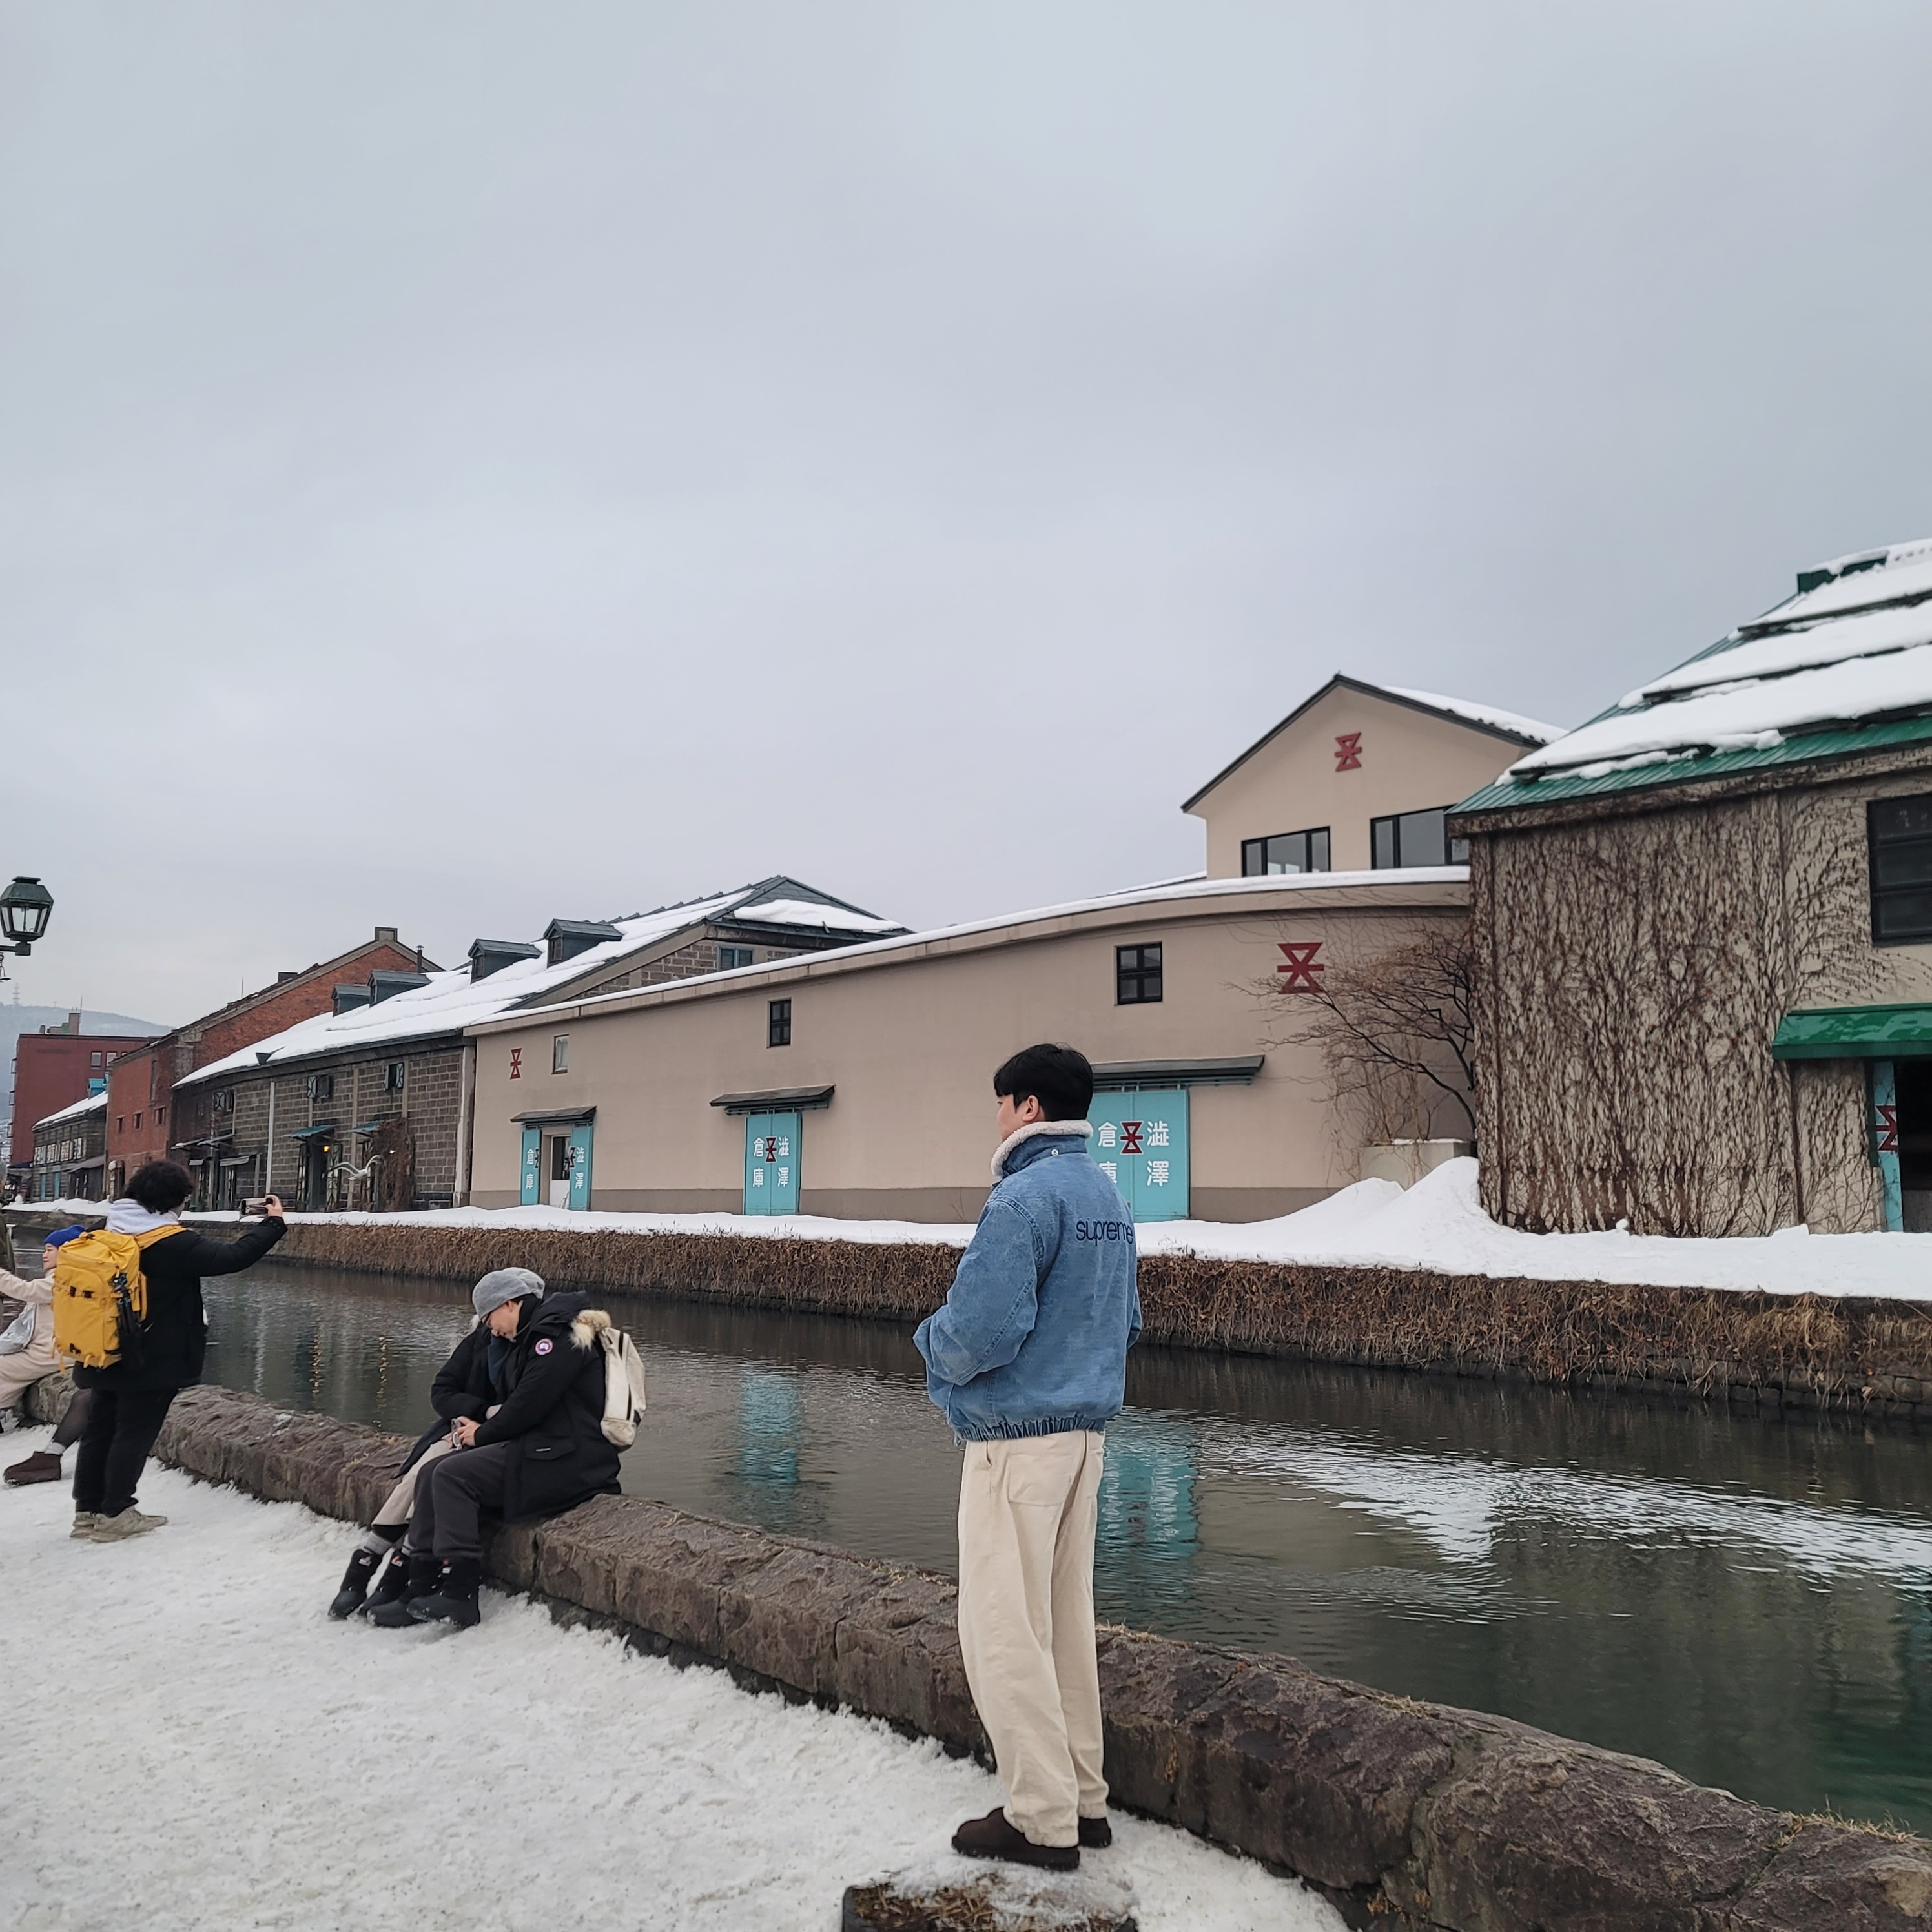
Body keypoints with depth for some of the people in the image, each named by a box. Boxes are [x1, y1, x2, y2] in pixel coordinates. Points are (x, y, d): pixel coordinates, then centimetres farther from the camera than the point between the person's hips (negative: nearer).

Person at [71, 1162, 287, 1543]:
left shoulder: (114, 1233, 4)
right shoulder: (172, 1243, -19)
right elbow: (232, 1257, -21)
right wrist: (274, 1224, -12)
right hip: (153, 1362, -8)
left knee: (100, 1427, 13)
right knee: (135, 1431, 1)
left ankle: (88, 1510, 20)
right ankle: (115, 1515, 4)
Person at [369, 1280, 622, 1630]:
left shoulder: (556, 1332, -12)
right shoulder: (532, 1337, 21)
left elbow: (531, 1402, -19)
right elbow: (519, 1403, 22)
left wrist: (483, 1434, -4)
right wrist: (478, 1428, 5)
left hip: (569, 1462, -10)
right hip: (542, 1448, 10)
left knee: (453, 1474, -18)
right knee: (432, 1476, 2)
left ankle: (459, 1594, -16)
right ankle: (422, 1590, 0)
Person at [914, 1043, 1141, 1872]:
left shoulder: (1024, 1196, -18)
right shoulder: (1110, 1199, 11)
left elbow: (981, 1331, -24)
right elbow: (1127, 1322, 18)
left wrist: (931, 1339, -4)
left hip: (1016, 1439, -9)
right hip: (1085, 1431, 9)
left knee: (1004, 1630, 1)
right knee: (1064, 1620, 16)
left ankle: (1043, 1820, 7)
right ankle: (1083, 1797, 25)